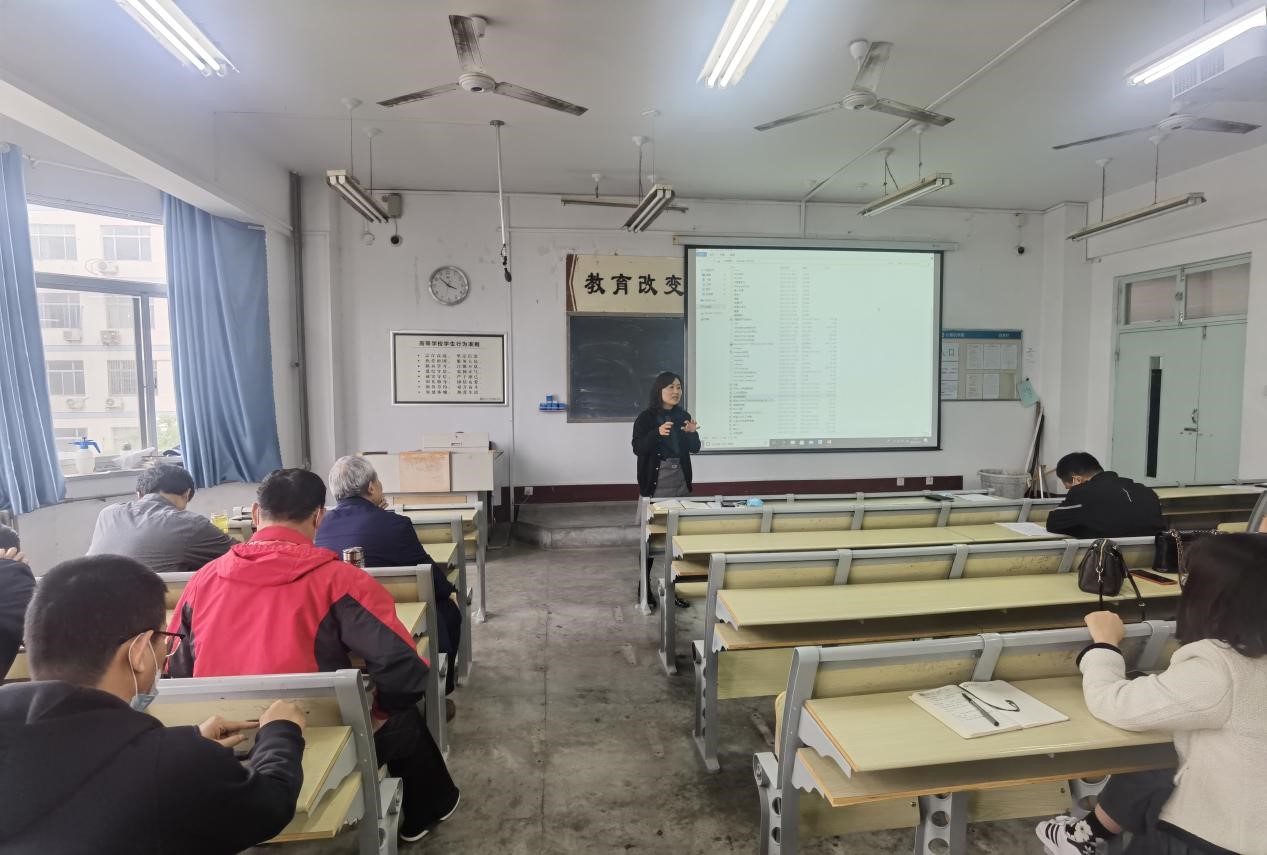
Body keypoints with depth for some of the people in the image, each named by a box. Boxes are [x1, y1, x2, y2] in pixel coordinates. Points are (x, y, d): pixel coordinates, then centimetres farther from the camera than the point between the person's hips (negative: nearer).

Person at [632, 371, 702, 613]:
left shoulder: (684, 416, 7)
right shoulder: (646, 417, -6)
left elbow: (695, 449, 8)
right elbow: (638, 448, -14)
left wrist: (692, 433, -13)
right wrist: (657, 433, -29)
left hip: (680, 482, 4)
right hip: (654, 483, -4)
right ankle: (645, 588, 13)